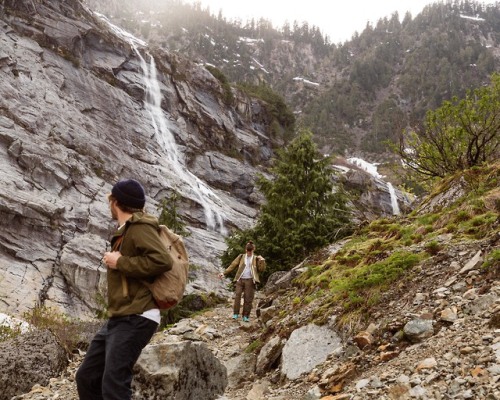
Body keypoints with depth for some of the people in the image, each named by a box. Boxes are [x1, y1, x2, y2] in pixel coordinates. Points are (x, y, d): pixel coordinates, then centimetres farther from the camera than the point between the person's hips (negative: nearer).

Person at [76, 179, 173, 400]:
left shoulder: (140, 227, -10)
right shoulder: (125, 231, 20)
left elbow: (163, 261, -24)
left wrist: (119, 262, -17)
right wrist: (115, 260, 0)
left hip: (135, 319, -10)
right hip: (118, 318, 10)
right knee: (86, 377, 12)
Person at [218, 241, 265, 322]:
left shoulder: (256, 259, 9)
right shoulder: (241, 257, 9)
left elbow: (261, 269, 3)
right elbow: (232, 265, 5)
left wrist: (262, 260, -12)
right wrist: (224, 273, -4)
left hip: (250, 280, 0)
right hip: (240, 279, 0)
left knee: (248, 299, -2)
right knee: (237, 296, -13)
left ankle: (246, 316, 6)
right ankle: (236, 313, -7)